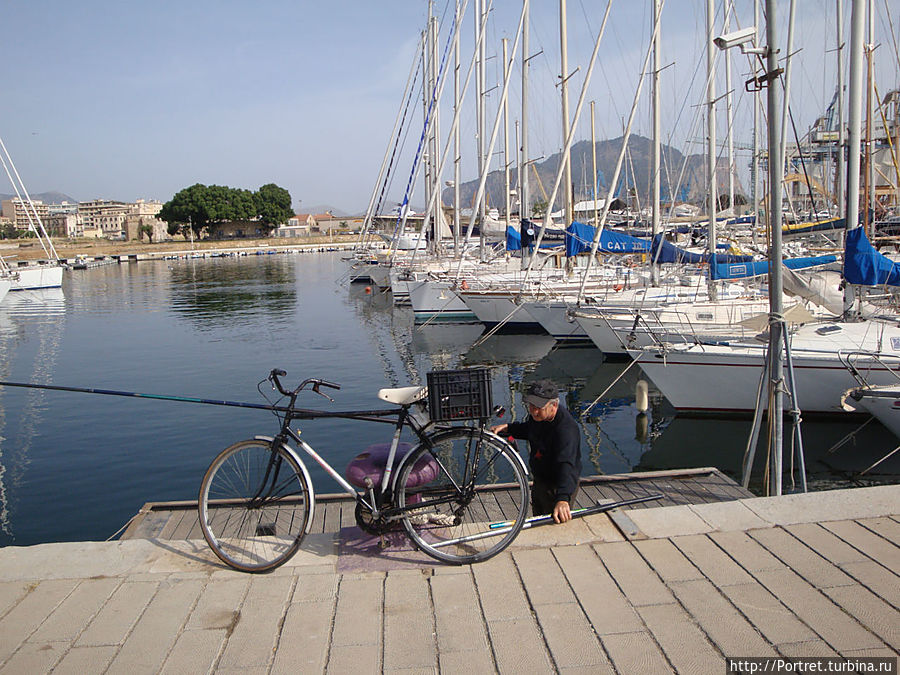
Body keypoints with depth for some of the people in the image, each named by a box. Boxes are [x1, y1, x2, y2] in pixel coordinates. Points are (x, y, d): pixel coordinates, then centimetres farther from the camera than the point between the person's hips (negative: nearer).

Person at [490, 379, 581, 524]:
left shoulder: (566, 429, -36)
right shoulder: (536, 416, -10)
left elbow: (566, 464, -48)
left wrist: (563, 499, -61)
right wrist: (507, 428, -4)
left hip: (557, 488, -8)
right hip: (538, 481, 8)